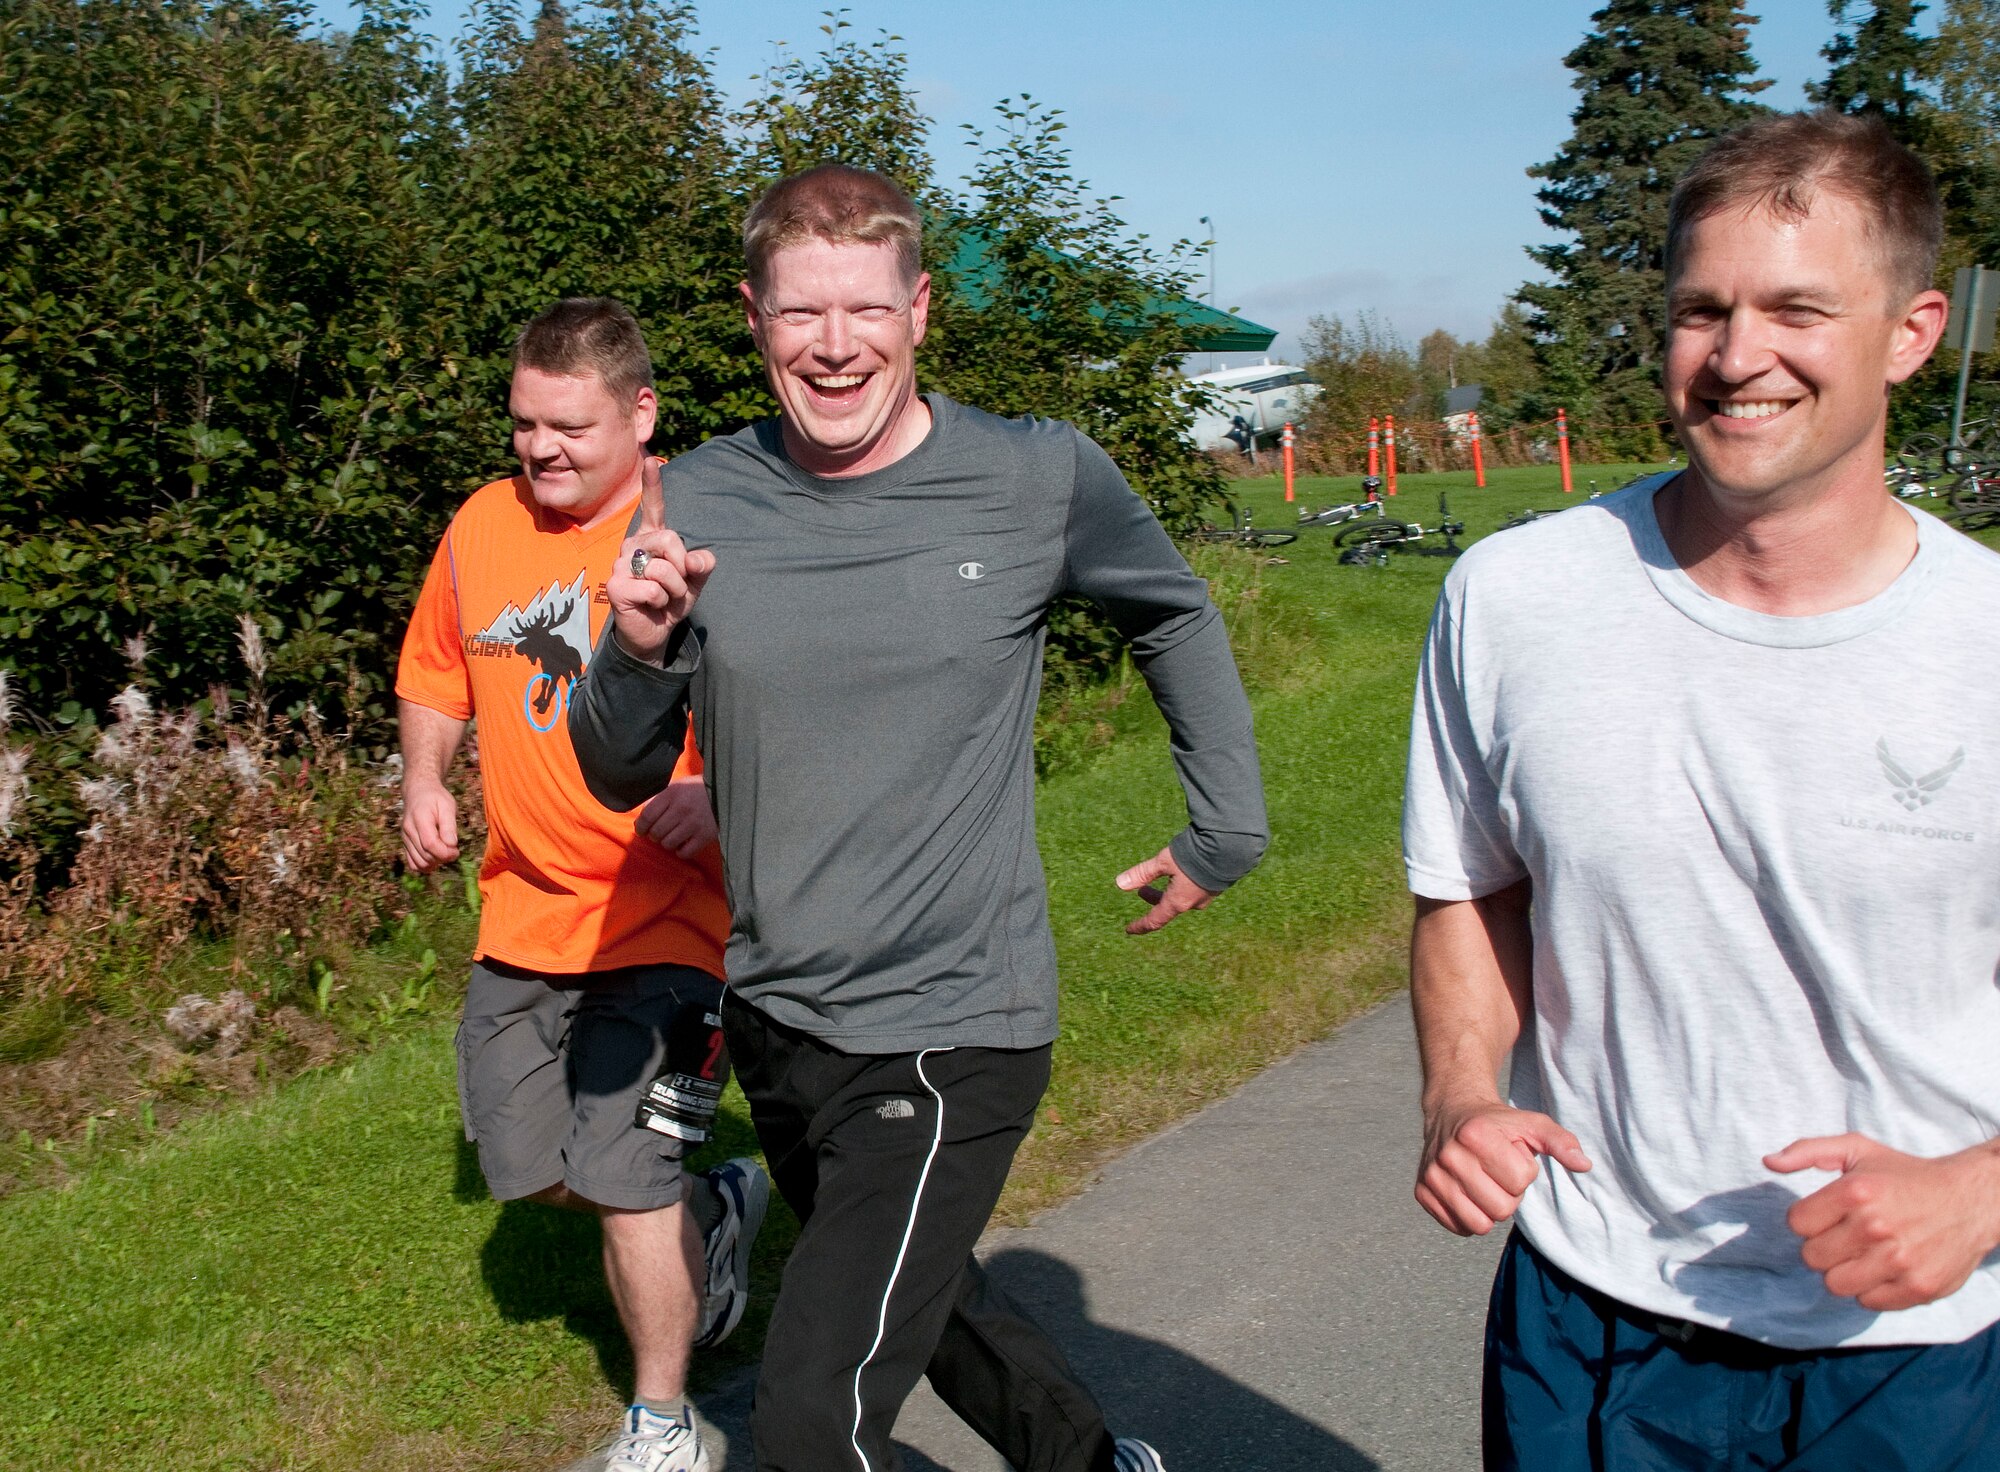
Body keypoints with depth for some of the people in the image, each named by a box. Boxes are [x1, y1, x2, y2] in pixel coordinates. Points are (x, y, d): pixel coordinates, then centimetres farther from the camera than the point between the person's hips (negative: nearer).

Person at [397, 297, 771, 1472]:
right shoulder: (482, 528, 4)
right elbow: (438, 675, 19)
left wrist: (723, 790, -27)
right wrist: (424, 780, 1)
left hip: (666, 913, -6)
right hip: (523, 909, 7)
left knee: (621, 1177, -7)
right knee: (530, 1168, 14)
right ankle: (718, 1208, 43)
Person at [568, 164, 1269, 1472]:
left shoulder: (1041, 480, -10)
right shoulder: (697, 504, -4)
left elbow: (1175, 619, 10)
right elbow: (622, 781, 1)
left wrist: (1225, 831, 9)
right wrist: (638, 653, -18)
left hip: (951, 1032, -5)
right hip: (772, 1015, 5)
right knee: (925, 1303, 27)